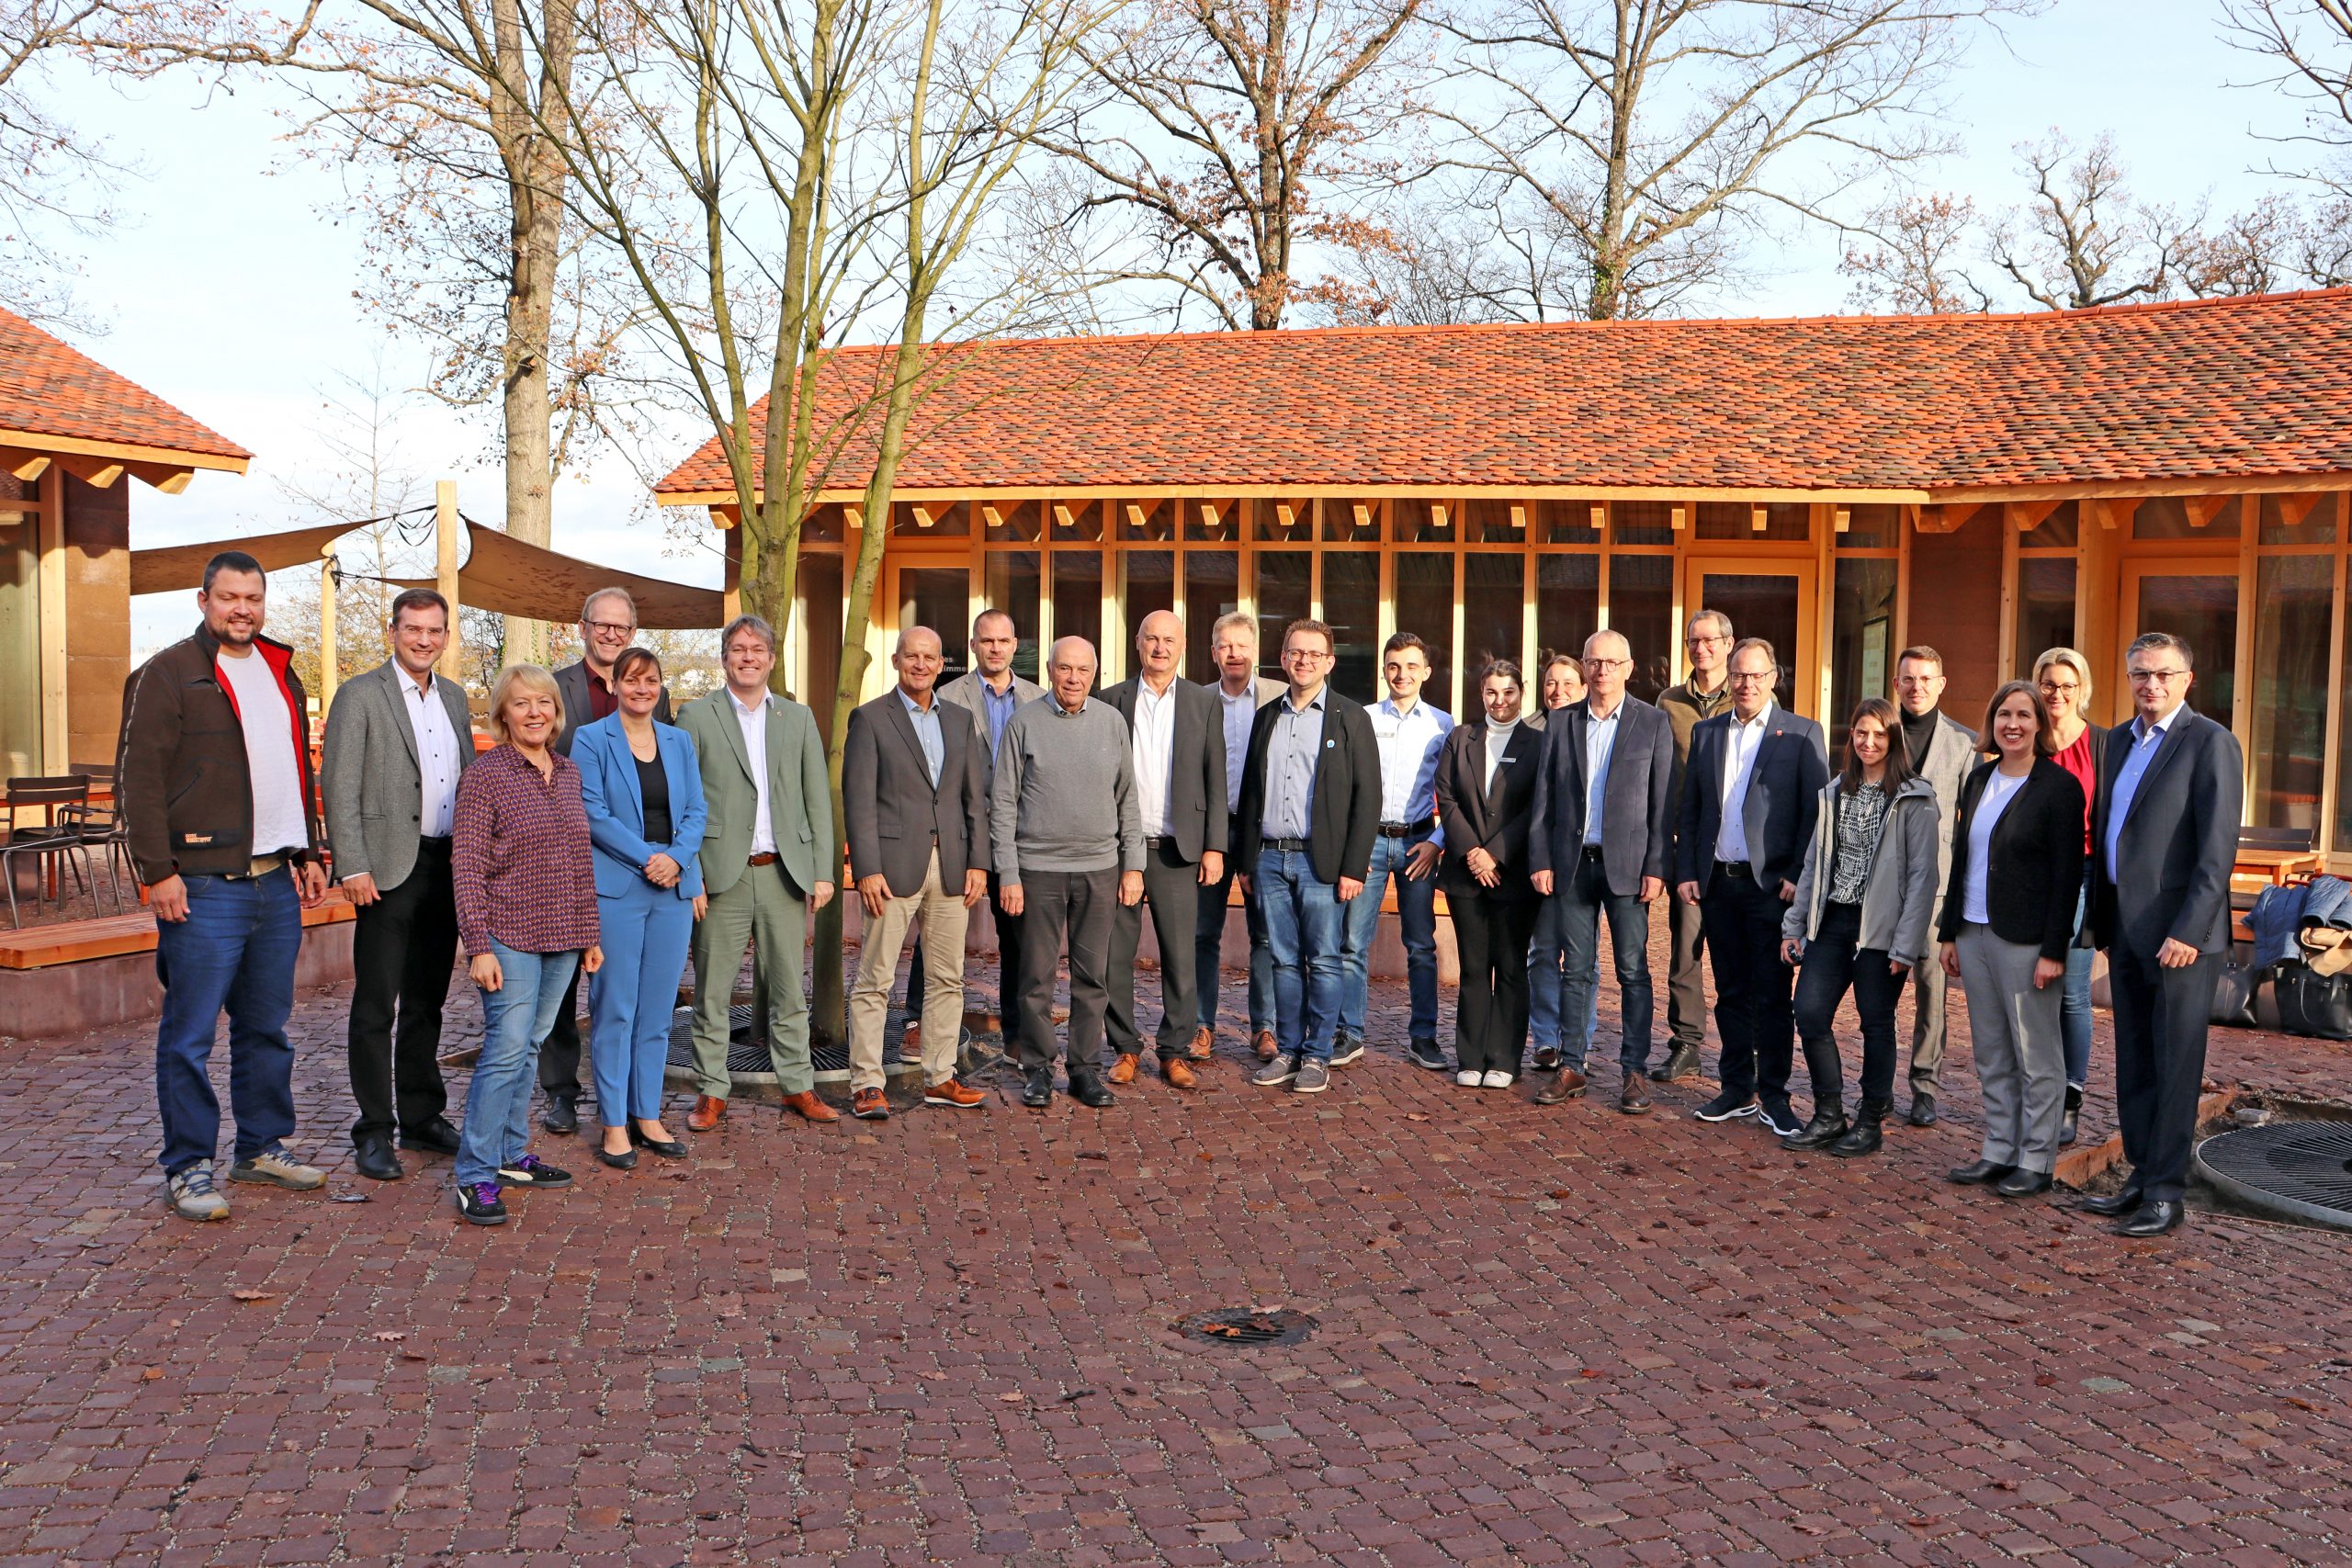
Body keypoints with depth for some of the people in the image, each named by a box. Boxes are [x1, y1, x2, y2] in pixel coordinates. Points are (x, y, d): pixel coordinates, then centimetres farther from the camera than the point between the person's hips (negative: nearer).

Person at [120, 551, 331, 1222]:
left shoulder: (280, 673, 17)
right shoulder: (167, 675, -5)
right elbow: (139, 776, -10)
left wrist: (308, 853, 19)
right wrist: (159, 871, -15)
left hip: (275, 884, 7)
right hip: (204, 884, -7)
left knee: (267, 1028, 14)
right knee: (189, 1036, -1)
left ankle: (263, 1148, 25)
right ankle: (187, 1170, 8)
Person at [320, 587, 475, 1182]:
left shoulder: (454, 697, 14)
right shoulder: (359, 695, -5)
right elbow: (339, 788, -9)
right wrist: (353, 868, -15)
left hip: (448, 866, 6)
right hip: (390, 868, -6)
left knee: (427, 1002, 14)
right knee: (375, 1005, 0)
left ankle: (422, 1117, 24)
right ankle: (374, 1131, 9)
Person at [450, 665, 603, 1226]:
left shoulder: (569, 773, 11)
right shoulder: (483, 777, -8)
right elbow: (466, 867, -10)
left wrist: (590, 934, 14)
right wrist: (478, 947, -15)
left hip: (562, 937, 6)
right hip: (509, 936, -6)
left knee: (529, 1047, 13)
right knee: (507, 1048, -8)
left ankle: (511, 1156, 23)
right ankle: (475, 1175, 0)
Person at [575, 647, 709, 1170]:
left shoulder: (679, 742, 13)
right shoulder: (591, 739, 0)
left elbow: (697, 810, 8)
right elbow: (592, 813, -8)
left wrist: (676, 859, -10)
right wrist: (647, 858, -15)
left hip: (674, 888, 4)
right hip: (615, 887, -4)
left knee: (658, 1008, 8)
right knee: (614, 1009, -1)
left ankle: (648, 1115, 17)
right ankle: (614, 1123, 7)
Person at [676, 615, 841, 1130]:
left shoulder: (799, 718, 12)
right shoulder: (696, 716, 4)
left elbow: (818, 800, 10)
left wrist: (823, 871, 3)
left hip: (784, 872, 2)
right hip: (721, 873, -2)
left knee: (790, 990, 8)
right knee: (712, 991, 4)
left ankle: (798, 1087, 18)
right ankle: (712, 1092, 15)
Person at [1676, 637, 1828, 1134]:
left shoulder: (1801, 734, -1)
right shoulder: (1705, 733, 11)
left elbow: (1816, 812, -5)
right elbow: (1689, 809, 11)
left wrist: (1798, 877, -11)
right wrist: (1685, 872, 3)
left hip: (1772, 884, -4)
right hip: (1718, 883, 4)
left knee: (1773, 996, 1)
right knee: (1731, 992, 11)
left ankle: (1773, 1096, 10)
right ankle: (1737, 1089, 20)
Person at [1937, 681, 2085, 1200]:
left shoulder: (2059, 786, -8)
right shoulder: (1979, 780, 12)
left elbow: (2068, 875, -11)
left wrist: (2053, 951, -15)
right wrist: (1951, 932, 13)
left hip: (2025, 940, -7)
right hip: (1975, 933, 7)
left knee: (2036, 1058, 3)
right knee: (1991, 1056, 13)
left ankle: (2036, 1162, 12)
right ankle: (1999, 1152, 22)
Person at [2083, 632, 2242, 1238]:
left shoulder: (2210, 743, -8)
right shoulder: (2119, 740, 14)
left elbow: (2217, 849, -14)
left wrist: (2188, 932, -18)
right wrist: (2098, 916, 14)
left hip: (2180, 936, -7)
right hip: (2126, 931, 7)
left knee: (2174, 1067, 0)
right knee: (2133, 1065, 13)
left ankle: (2166, 1194, 7)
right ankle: (2141, 1176, 22)